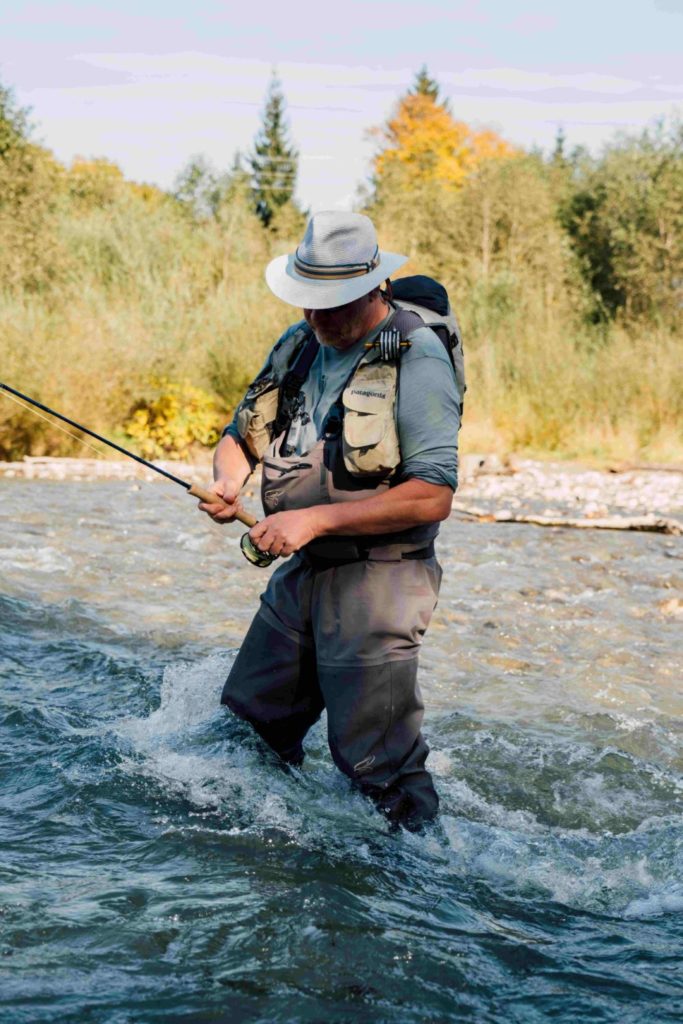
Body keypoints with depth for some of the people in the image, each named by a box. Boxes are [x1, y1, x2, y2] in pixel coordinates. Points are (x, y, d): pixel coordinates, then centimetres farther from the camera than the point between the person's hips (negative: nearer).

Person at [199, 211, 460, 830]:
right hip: (302, 572, 8)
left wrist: (315, 518, -23)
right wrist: (228, 481, -8)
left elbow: (432, 496, -22)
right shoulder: (300, 345, 9)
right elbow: (241, 435, 17)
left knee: (377, 768, -4)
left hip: (376, 585, -7)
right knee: (250, 729, 16)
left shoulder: (415, 359, -15)